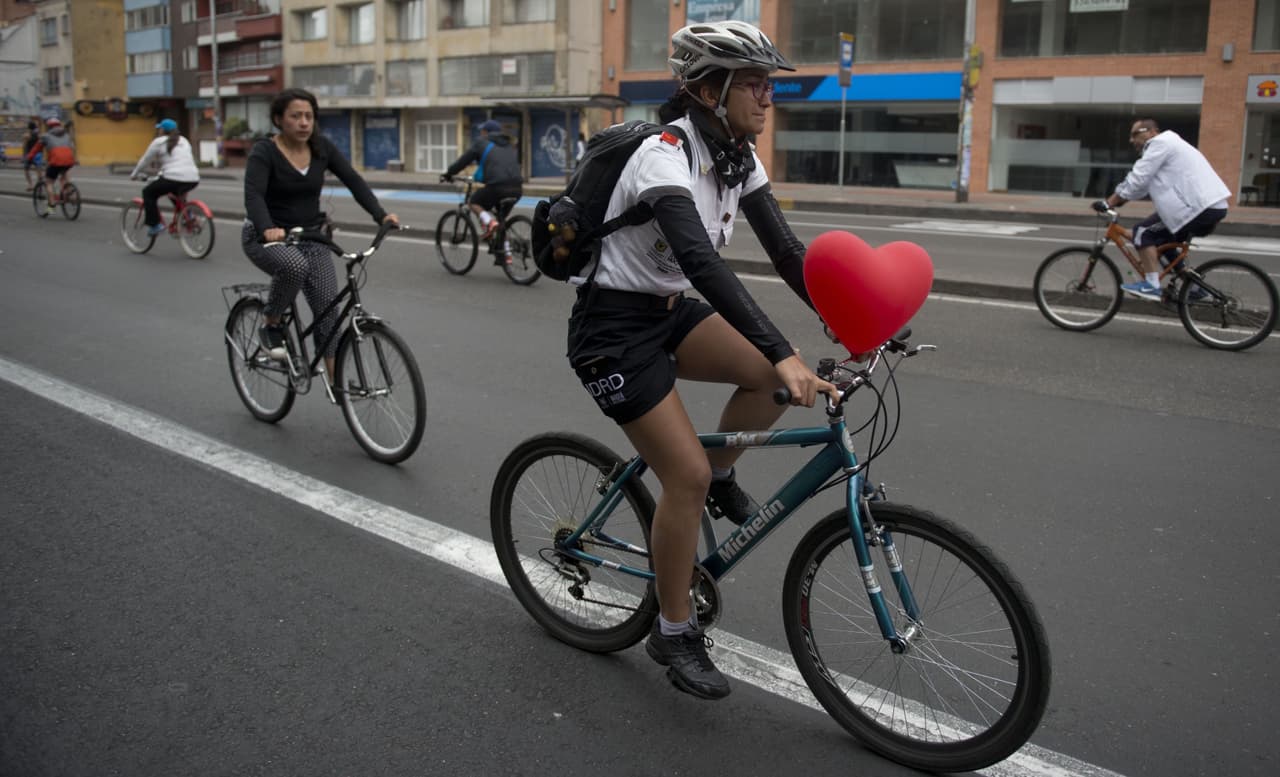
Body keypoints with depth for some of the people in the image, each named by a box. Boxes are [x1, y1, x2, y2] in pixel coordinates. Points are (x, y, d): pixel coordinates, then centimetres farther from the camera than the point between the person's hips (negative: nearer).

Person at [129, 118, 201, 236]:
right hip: (193, 180, 6)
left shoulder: (159, 142, 6)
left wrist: (135, 174, 27)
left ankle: (154, 225, 6)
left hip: (174, 179, -6)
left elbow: (145, 160, 12)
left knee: (148, 193, 14)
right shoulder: (184, 141, 24)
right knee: (177, 192, 37)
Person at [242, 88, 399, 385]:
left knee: (328, 306, -6)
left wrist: (381, 214, -26)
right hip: (267, 237, -4)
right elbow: (253, 195, -31)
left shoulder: (322, 147, -3)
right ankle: (271, 326, -11)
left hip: (311, 236, 5)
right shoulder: (264, 152, -16)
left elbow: (353, 180, -10)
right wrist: (267, 229, -51)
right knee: (295, 265, -36)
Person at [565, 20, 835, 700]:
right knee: (687, 475, -11)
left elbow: (785, 251, -1)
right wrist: (784, 355, -47)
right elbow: (703, 262, -39)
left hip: (669, 312, 8)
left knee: (773, 373, -15)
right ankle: (674, 633, 8)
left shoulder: (739, 159, 1)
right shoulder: (666, 155, -25)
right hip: (612, 327, -8)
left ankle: (720, 479, 12)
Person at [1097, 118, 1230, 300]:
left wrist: (1107, 203, -8)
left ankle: (1151, 285, -11)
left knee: (1144, 232, -7)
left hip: (1200, 208, -10)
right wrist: (1114, 201, 16)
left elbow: (1136, 181, -13)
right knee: (1161, 239, 21)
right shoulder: (1166, 144, 26)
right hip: (1213, 206, 10)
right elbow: (1141, 183, 22)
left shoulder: (1159, 143, -7)